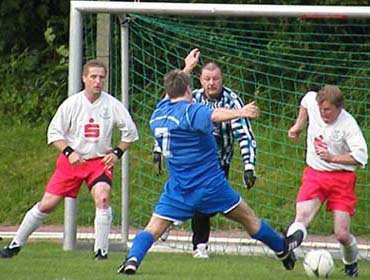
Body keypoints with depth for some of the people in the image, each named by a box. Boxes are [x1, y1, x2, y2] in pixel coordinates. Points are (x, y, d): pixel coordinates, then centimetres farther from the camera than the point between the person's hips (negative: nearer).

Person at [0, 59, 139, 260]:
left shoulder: (112, 105, -6)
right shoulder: (71, 104, -7)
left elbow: (130, 131, 5)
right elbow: (54, 132, -3)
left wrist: (117, 153, -4)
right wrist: (69, 153, -16)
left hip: (100, 161, 0)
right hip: (72, 161, 0)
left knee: (102, 197, -27)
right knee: (47, 204, 1)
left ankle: (101, 250, -18)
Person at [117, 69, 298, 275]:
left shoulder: (159, 111, 7)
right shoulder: (191, 111, -14)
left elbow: (171, 96, 30)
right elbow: (213, 115, -37)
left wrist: (185, 69, 42)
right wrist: (240, 112, -50)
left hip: (179, 189, 4)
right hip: (211, 184, -4)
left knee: (153, 229, 3)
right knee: (249, 219, 12)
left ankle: (132, 259, -22)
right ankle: (284, 251, 25)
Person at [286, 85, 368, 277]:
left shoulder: (348, 125, -19)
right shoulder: (313, 101, -6)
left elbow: (361, 157, -23)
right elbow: (307, 99, 22)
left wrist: (332, 158, -31)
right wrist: (299, 125, 20)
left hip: (341, 178, -4)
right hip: (314, 175, 4)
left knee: (342, 234, -5)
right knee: (301, 217, -23)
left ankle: (351, 264, 24)